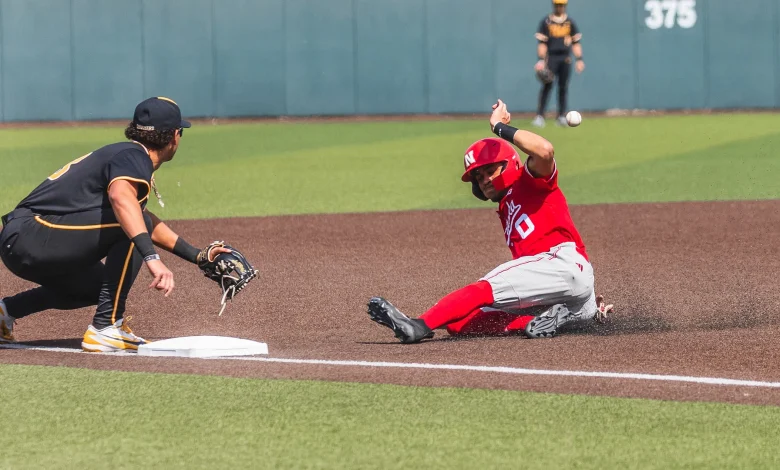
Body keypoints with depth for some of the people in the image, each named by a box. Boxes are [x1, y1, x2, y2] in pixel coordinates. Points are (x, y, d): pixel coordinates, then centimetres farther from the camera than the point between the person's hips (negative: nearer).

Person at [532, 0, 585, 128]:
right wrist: (541, 60, -13)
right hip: (551, 57, -3)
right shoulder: (546, 22, 2)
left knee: (563, 87, 2)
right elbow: (542, 43, -2)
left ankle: (561, 116, 9)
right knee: (547, 86, -12)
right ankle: (539, 116, -16)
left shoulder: (570, 22, 9)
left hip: (565, 59, 3)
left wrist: (579, 60, 1)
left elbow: (576, 43, 9)